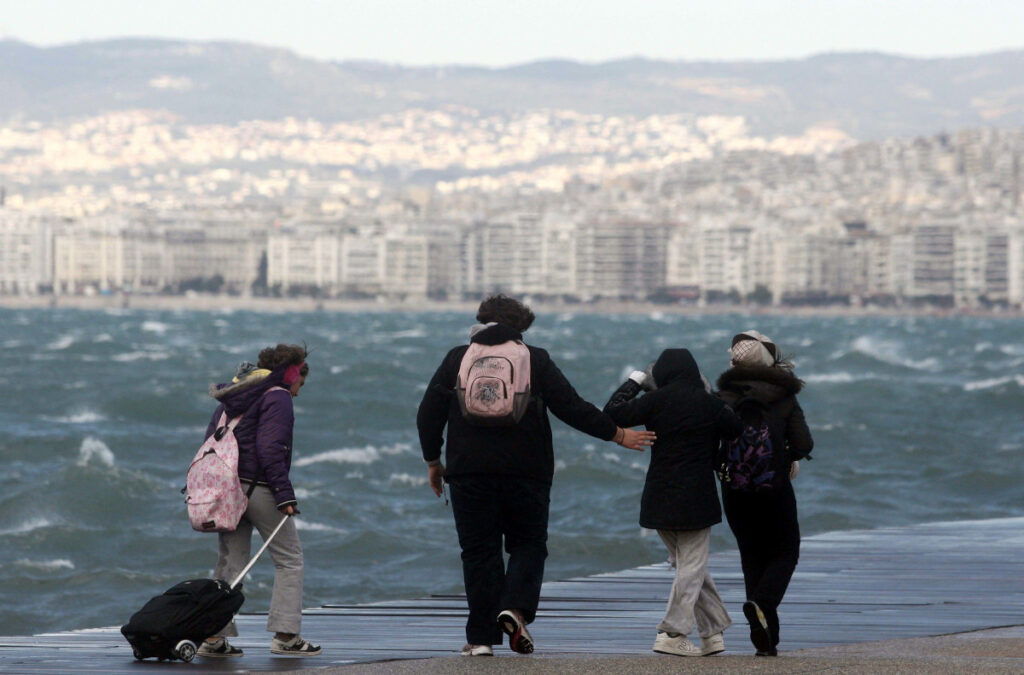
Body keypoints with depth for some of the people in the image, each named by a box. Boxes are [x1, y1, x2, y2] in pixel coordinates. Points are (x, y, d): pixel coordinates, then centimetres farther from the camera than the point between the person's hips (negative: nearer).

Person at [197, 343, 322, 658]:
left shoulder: (233, 398, 18)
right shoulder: (277, 397, -8)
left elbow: (211, 440, 15)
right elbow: (270, 449, -18)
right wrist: (284, 495, -19)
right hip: (259, 487, -8)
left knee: (230, 562, 9)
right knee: (289, 558, 2)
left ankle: (213, 636, 2)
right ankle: (285, 635, -3)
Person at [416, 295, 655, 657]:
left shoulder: (457, 359, 7)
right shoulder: (536, 360, 4)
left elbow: (428, 415, 7)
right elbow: (572, 408, 2)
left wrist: (433, 460, 19)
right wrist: (618, 435, 11)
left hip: (470, 472, 1)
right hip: (526, 473, -1)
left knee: (479, 551, 4)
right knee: (528, 544, 11)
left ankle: (481, 637, 0)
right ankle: (516, 607, -15)